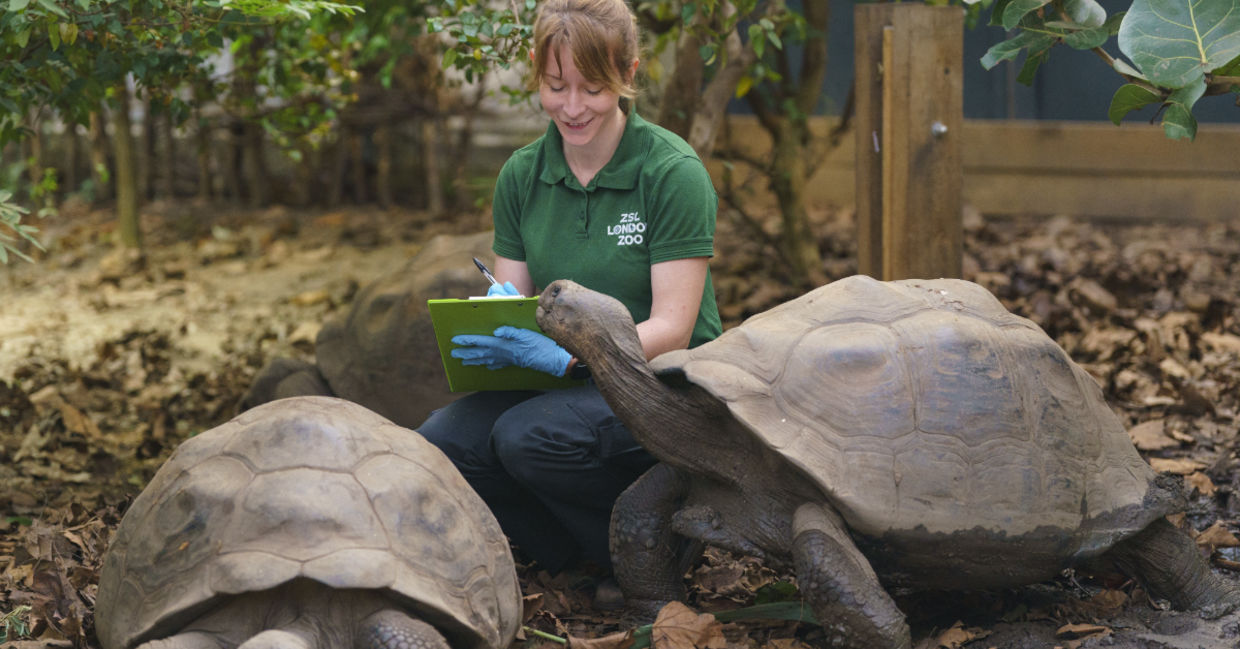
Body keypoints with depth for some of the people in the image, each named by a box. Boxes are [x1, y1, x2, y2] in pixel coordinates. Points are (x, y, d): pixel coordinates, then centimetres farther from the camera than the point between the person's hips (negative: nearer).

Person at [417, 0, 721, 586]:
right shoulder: (522, 176, 5)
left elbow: (671, 330, -17)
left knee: (528, 437, -32)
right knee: (441, 441, -22)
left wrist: (568, 357, -33)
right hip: (562, 385, 6)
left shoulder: (674, 173, -12)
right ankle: (578, 557, -3)